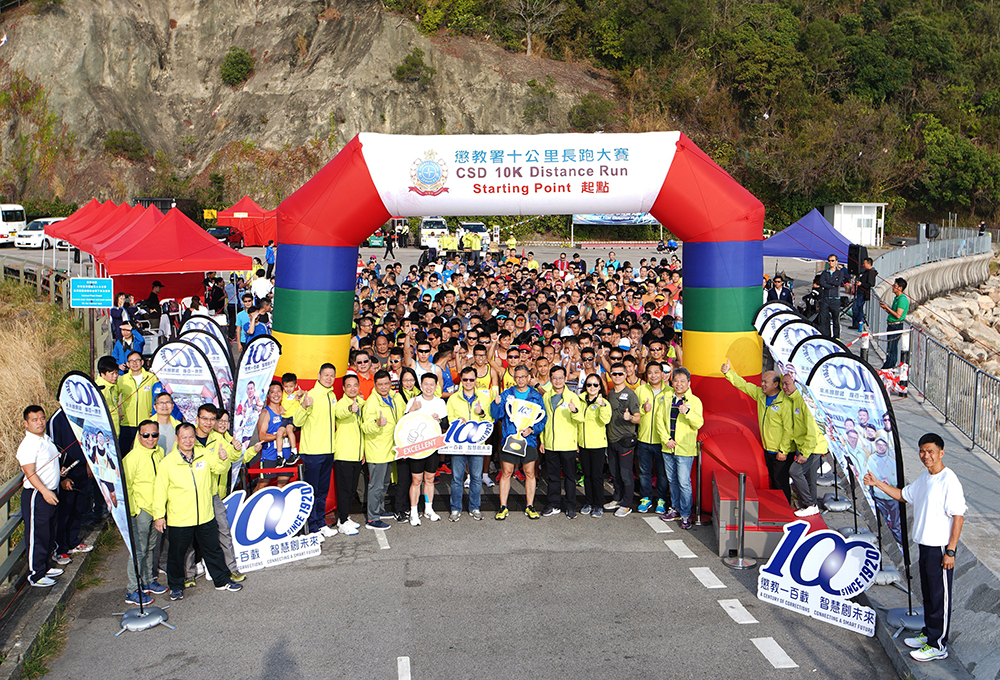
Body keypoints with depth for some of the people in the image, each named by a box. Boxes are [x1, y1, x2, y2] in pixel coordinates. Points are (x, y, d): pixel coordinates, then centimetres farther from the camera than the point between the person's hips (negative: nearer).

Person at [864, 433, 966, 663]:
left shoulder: (949, 481, -19)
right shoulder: (924, 479, 9)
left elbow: (958, 517, -19)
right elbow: (903, 495, 24)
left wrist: (950, 551, -20)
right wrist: (878, 484, 14)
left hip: (940, 549, -9)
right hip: (925, 545, 9)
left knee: (940, 596, 1)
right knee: (927, 593, 19)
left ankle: (938, 646, 10)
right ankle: (928, 633, 33)